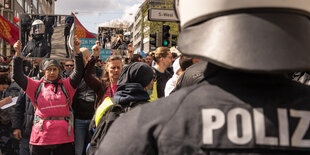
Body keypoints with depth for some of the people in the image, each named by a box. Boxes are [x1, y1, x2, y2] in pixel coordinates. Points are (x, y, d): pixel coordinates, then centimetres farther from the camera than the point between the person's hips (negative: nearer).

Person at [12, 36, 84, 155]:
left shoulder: (66, 85, 8)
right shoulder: (37, 86, 9)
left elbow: (79, 72, -5)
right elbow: (17, 76, 3)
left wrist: (77, 51, -15)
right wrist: (17, 53, -6)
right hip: (41, 136, 0)